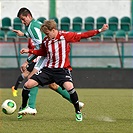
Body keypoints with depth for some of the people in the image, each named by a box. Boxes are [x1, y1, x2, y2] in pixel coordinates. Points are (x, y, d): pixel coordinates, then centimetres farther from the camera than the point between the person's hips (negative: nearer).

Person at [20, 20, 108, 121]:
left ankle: (78, 112, -11)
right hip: (48, 69, 5)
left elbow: (83, 35, -5)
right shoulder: (46, 41, 7)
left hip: (62, 69, -4)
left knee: (69, 86, -32)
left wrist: (100, 30, -11)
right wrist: (29, 51, 13)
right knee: (28, 84, -8)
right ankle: (24, 108, 14)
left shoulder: (65, 36, -7)